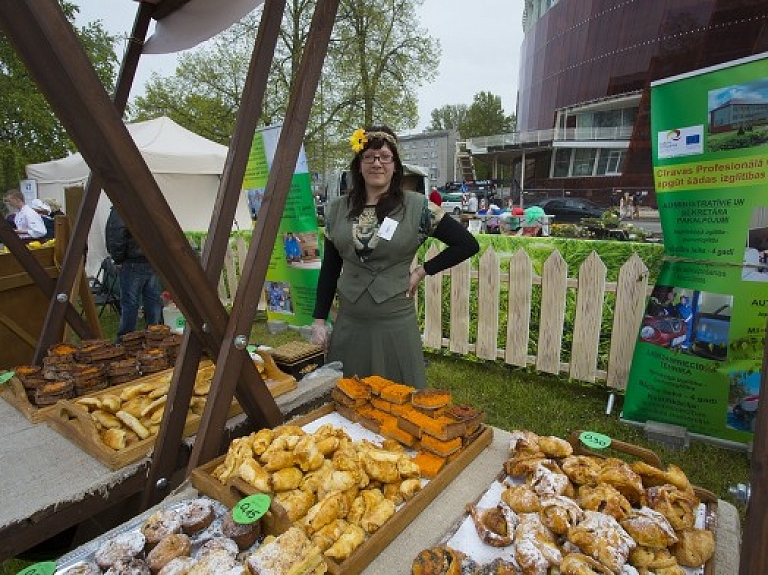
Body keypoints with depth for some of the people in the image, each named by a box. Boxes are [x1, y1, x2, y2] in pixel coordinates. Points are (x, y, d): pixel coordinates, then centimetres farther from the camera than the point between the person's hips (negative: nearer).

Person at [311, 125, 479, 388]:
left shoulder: (417, 207, -7)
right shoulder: (337, 209, 3)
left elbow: (468, 244, -2)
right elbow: (329, 269, 8)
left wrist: (422, 271, -5)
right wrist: (319, 320, 6)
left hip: (396, 324, -2)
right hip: (348, 323, 3)